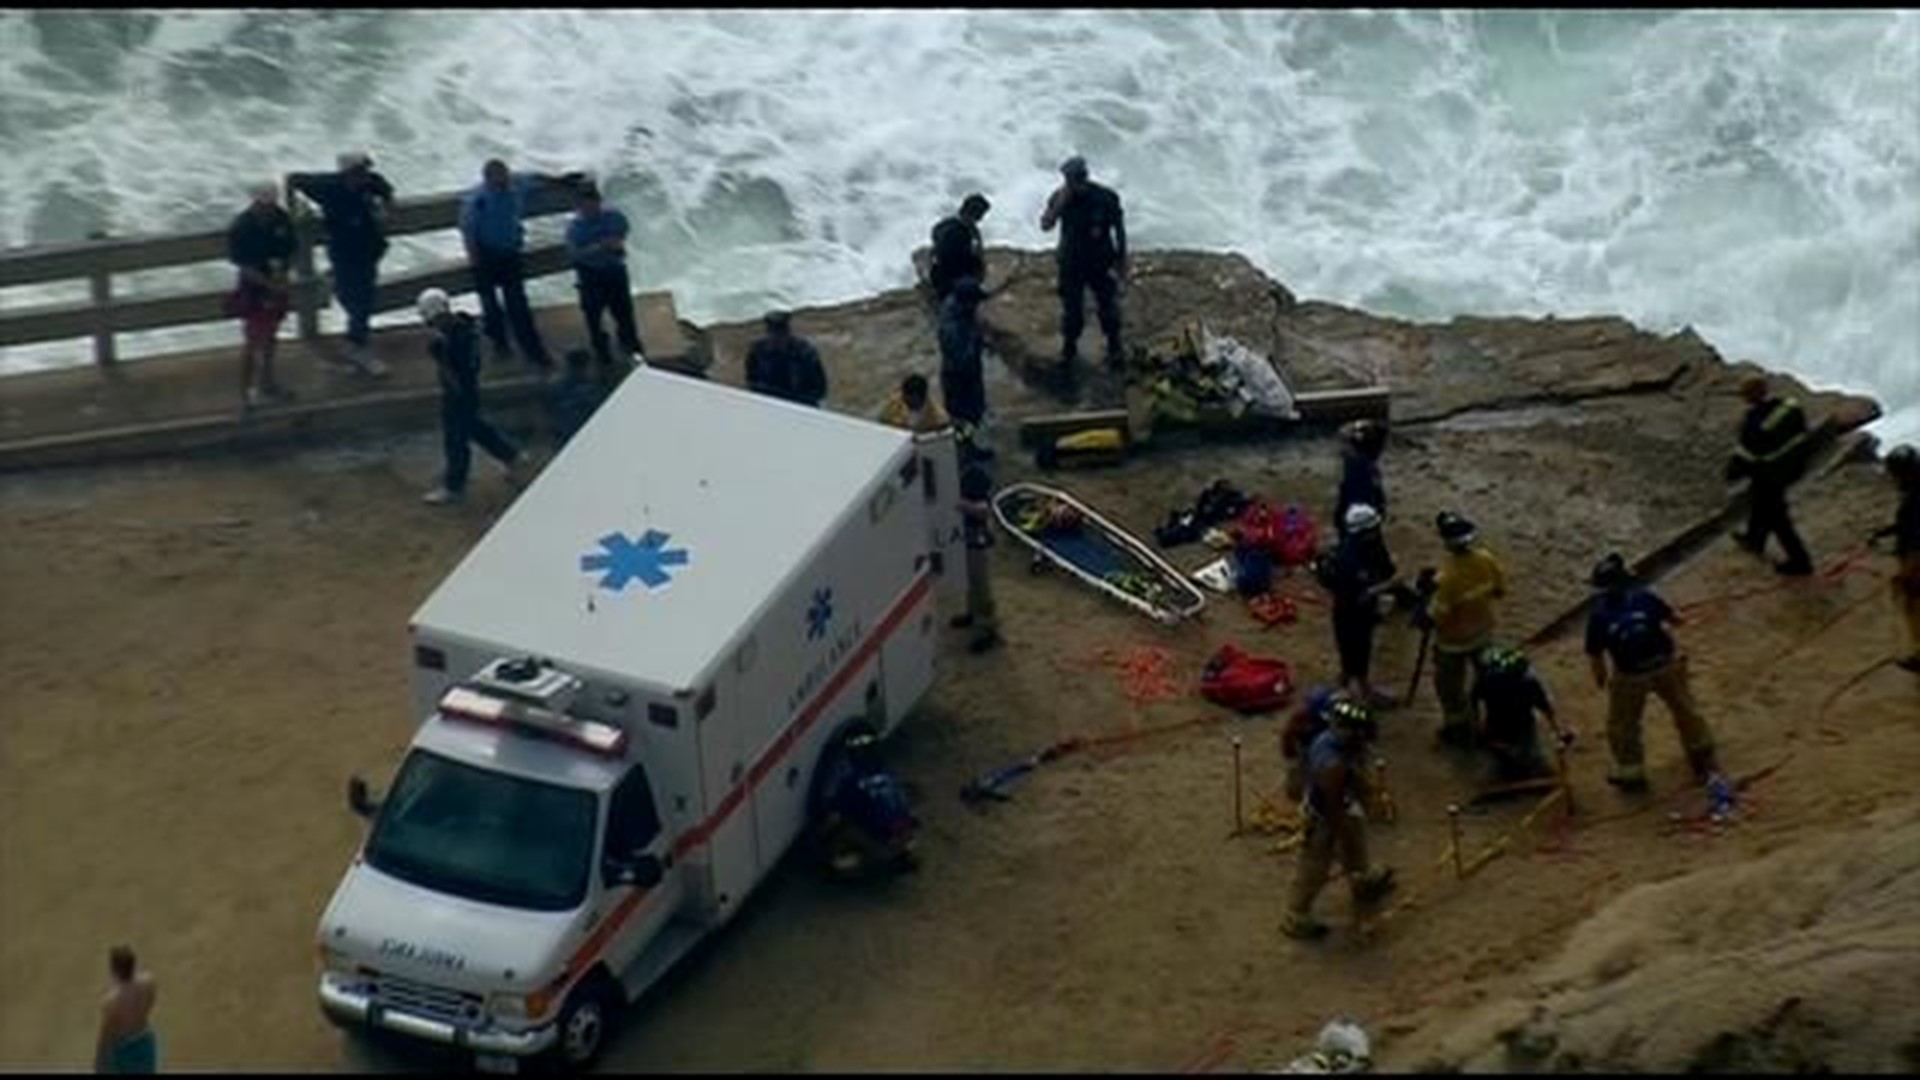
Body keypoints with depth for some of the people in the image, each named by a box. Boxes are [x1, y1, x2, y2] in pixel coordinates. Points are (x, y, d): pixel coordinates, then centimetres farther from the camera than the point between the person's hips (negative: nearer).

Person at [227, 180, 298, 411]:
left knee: (270, 338, 20)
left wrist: (282, 274, -13)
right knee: (253, 342, -4)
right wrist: (270, 284, -24)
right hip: (254, 289, -6)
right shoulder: (241, 228, -21)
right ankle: (246, 393, 2)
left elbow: (290, 253, 5)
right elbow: (243, 266, -20)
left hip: (276, 287, 6)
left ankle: (267, 382, 37)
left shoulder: (282, 220, -6)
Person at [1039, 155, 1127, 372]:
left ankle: (1114, 350, 28)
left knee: (1108, 307, 8)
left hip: (1101, 264, -1)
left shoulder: (1105, 198, -14)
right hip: (1071, 263, 1)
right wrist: (1060, 203, -32)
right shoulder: (1061, 197, -11)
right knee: (1071, 310, 8)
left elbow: (1119, 230, -2)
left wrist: (1122, 262, 1)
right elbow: (1045, 225, -20)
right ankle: (1069, 351, 27)